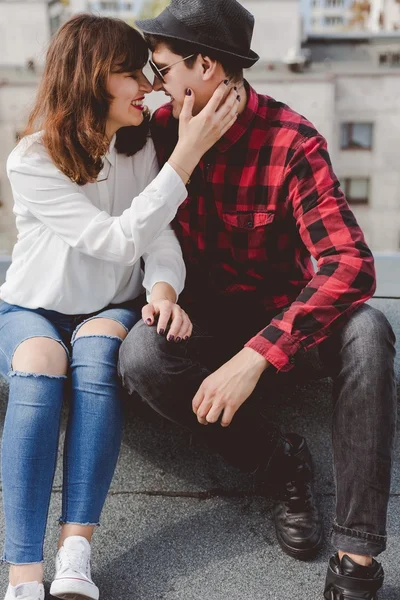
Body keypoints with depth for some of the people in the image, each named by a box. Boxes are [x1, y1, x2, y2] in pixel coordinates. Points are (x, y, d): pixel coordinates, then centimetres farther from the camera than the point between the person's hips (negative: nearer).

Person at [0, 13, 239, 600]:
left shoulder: (140, 145, -1)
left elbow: (159, 235, -4)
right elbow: (120, 240, -26)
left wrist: (164, 288, -28)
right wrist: (188, 153, -29)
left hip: (110, 310, 3)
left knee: (96, 353, -33)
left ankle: (76, 553, -35)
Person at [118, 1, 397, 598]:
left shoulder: (292, 142, -17)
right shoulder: (164, 127, -4)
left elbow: (351, 266, -28)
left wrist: (255, 356, -39)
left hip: (281, 318, -2)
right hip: (205, 320, 3)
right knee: (141, 355, -29)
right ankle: (281, 461, -8)